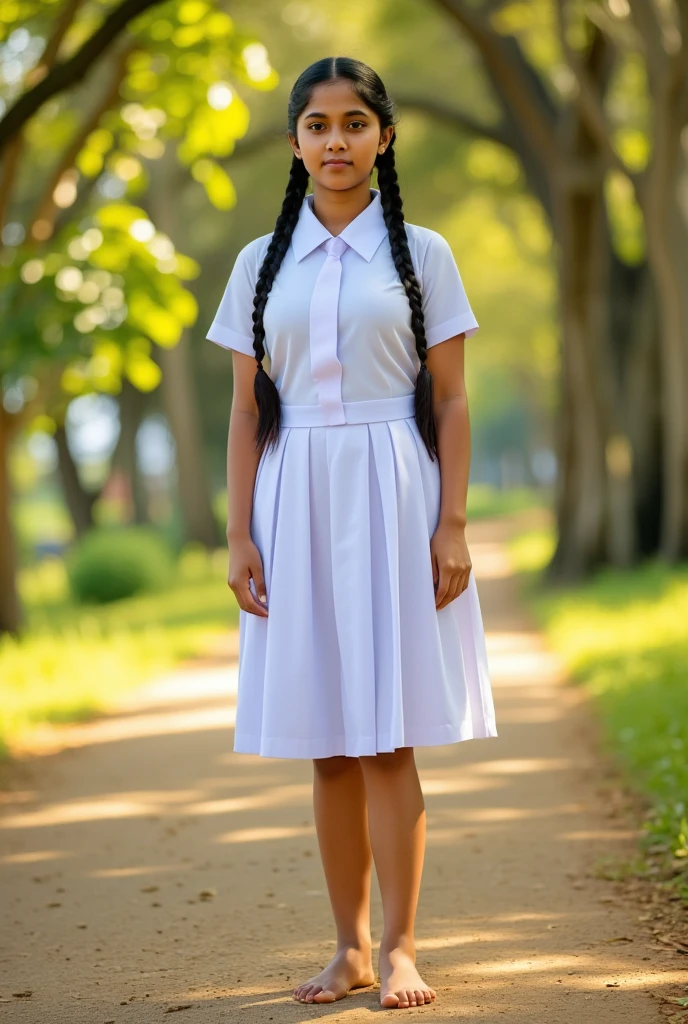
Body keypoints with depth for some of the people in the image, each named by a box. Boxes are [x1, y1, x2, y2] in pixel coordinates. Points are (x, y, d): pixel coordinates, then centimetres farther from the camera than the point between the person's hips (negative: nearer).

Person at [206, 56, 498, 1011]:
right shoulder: (261, 264, 10)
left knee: (387, 738, -5)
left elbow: (451, 402, 2)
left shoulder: (422, 254, 4)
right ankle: (350, 947, 13)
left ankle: (400, 949, 1)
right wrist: (240, 532, 1)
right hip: (297, 503, 2)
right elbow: (246, 408, 9)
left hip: (392, 499, -2)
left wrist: (453, 526, -6)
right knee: (327, 745, 5)